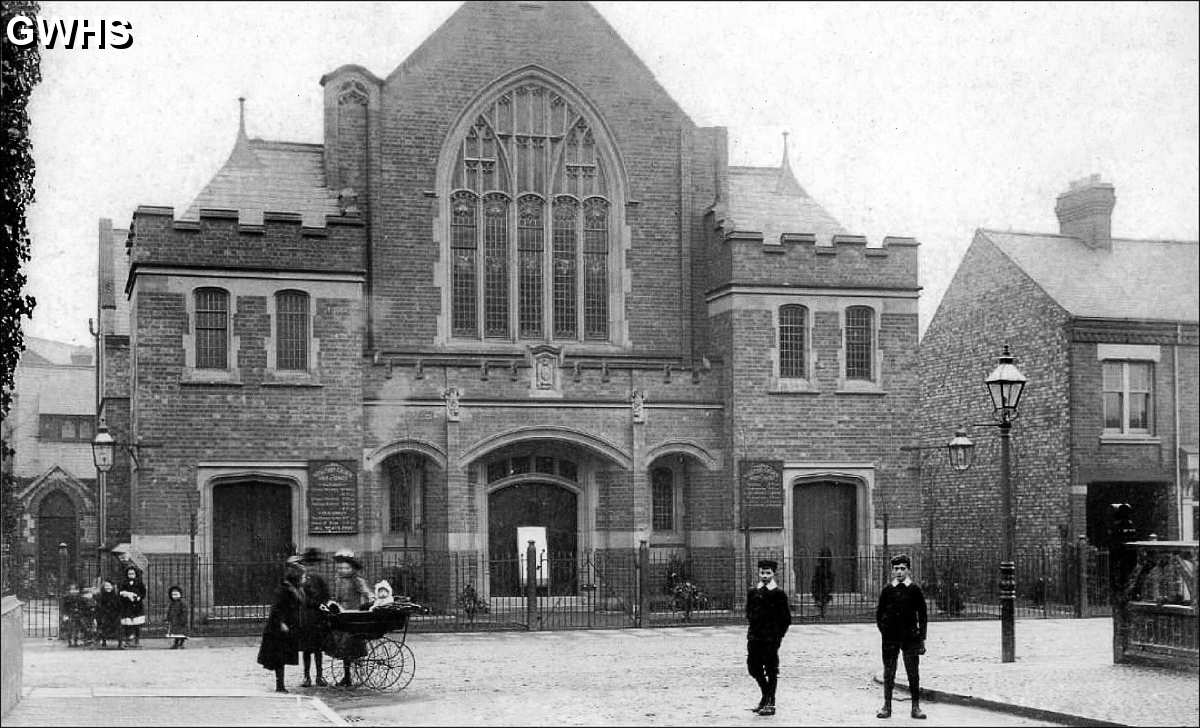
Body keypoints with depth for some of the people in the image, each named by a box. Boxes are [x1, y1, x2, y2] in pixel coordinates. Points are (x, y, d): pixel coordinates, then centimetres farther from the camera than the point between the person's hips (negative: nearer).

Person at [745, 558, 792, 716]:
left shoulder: (778, 594, -4)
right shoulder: (753, 593, 10)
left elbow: (786, 618, -2)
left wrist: (779, 634, -5)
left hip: (771, 638, -5)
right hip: (754, 637, 5)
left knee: (771, 670, -1)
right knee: (753, 666, 8)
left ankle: (770, 703, 8)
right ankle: (766, 696, 29)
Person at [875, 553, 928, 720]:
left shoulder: (914, 590, 1)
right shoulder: (887, 590, 4)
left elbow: (923, 615, 4)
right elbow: (879, 613, 12)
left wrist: (921, 638, 0)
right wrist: (883, 630, 1)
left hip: (910, 637, -1)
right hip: (890, 639, 1)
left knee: (913, 673, 1)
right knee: (888, 673, 5)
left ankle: (916, 707, 9)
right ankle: (887, 706, 13)